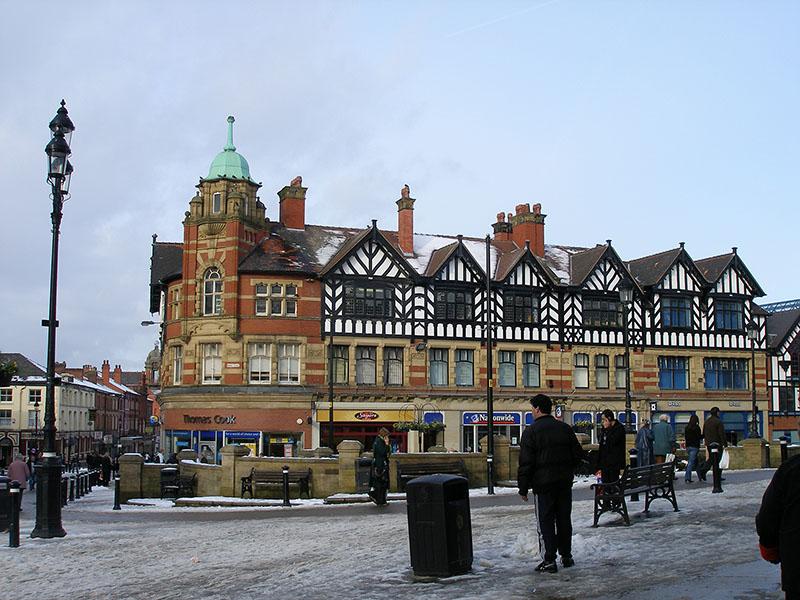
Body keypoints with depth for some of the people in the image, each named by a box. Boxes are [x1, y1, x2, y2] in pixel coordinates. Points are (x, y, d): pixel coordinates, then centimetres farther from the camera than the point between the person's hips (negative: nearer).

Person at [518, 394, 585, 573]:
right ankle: (566, 556, 21)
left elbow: (525, 463, -12)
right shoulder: (565, 428, 6)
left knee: (546, 521, -1)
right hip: (565, 483, 5)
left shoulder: (531, 431, -10)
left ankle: (550, 560, -3)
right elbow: (578, 455, 10)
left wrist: (523, 488, -6)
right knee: (564, 518, 14)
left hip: (543, 484, -5)